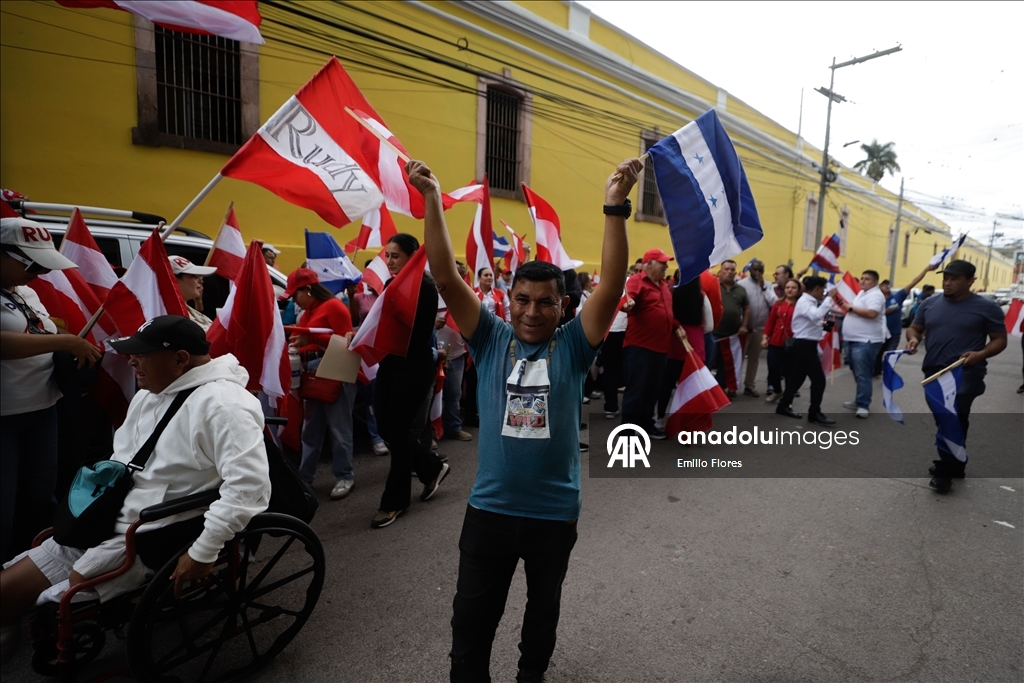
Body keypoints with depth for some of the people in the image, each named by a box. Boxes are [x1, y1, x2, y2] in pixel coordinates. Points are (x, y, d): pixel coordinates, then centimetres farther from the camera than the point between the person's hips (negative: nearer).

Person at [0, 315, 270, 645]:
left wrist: (202, 553, -29)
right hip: (104, 524, 9)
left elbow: (249, 485, -33)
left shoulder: (221, 404, -25)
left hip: (153, 542, -9)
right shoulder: (150, 393, 9)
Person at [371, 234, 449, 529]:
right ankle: (433, 468, 33)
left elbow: (419, 335, -20)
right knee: (385, 427, 11)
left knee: (398, 430, 0)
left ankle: (394, 501, 18)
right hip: (390, 363, 8)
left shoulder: (425, 288, -12)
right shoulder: (391, 285, 9)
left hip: (415, 367, -8)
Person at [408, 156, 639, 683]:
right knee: (470, 620, 12)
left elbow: (612, 285, -20)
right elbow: (446, 277, -12)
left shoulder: (572, 347, -8)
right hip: (488, 510, 0)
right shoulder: (491, 341, -6)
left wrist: (614, 207, -27)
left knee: (543, 609, 25)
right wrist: (431, 199, -18)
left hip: (554, 512, 1)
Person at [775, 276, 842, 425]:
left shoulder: (811, 302, 13)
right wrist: (829, 298, -28)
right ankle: (815, 413, 1)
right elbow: (816, 315, -35)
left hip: (806, 344, 10)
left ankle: (784, 405, 23)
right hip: (804, 345, -10)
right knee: (819, 379, -7)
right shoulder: (804, 302, -17)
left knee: (798, 376, 15)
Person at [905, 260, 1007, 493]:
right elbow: (915, 328, 15)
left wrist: (980, 355, -19)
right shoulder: (929, 304, 7)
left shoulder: (987, 307, -4)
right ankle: (955, 464, 35)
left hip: (966, 373, -5)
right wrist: (914, 339, -9)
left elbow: (1000, 340, 0)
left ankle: (945, 471, -7)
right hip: (934, 372, 5)